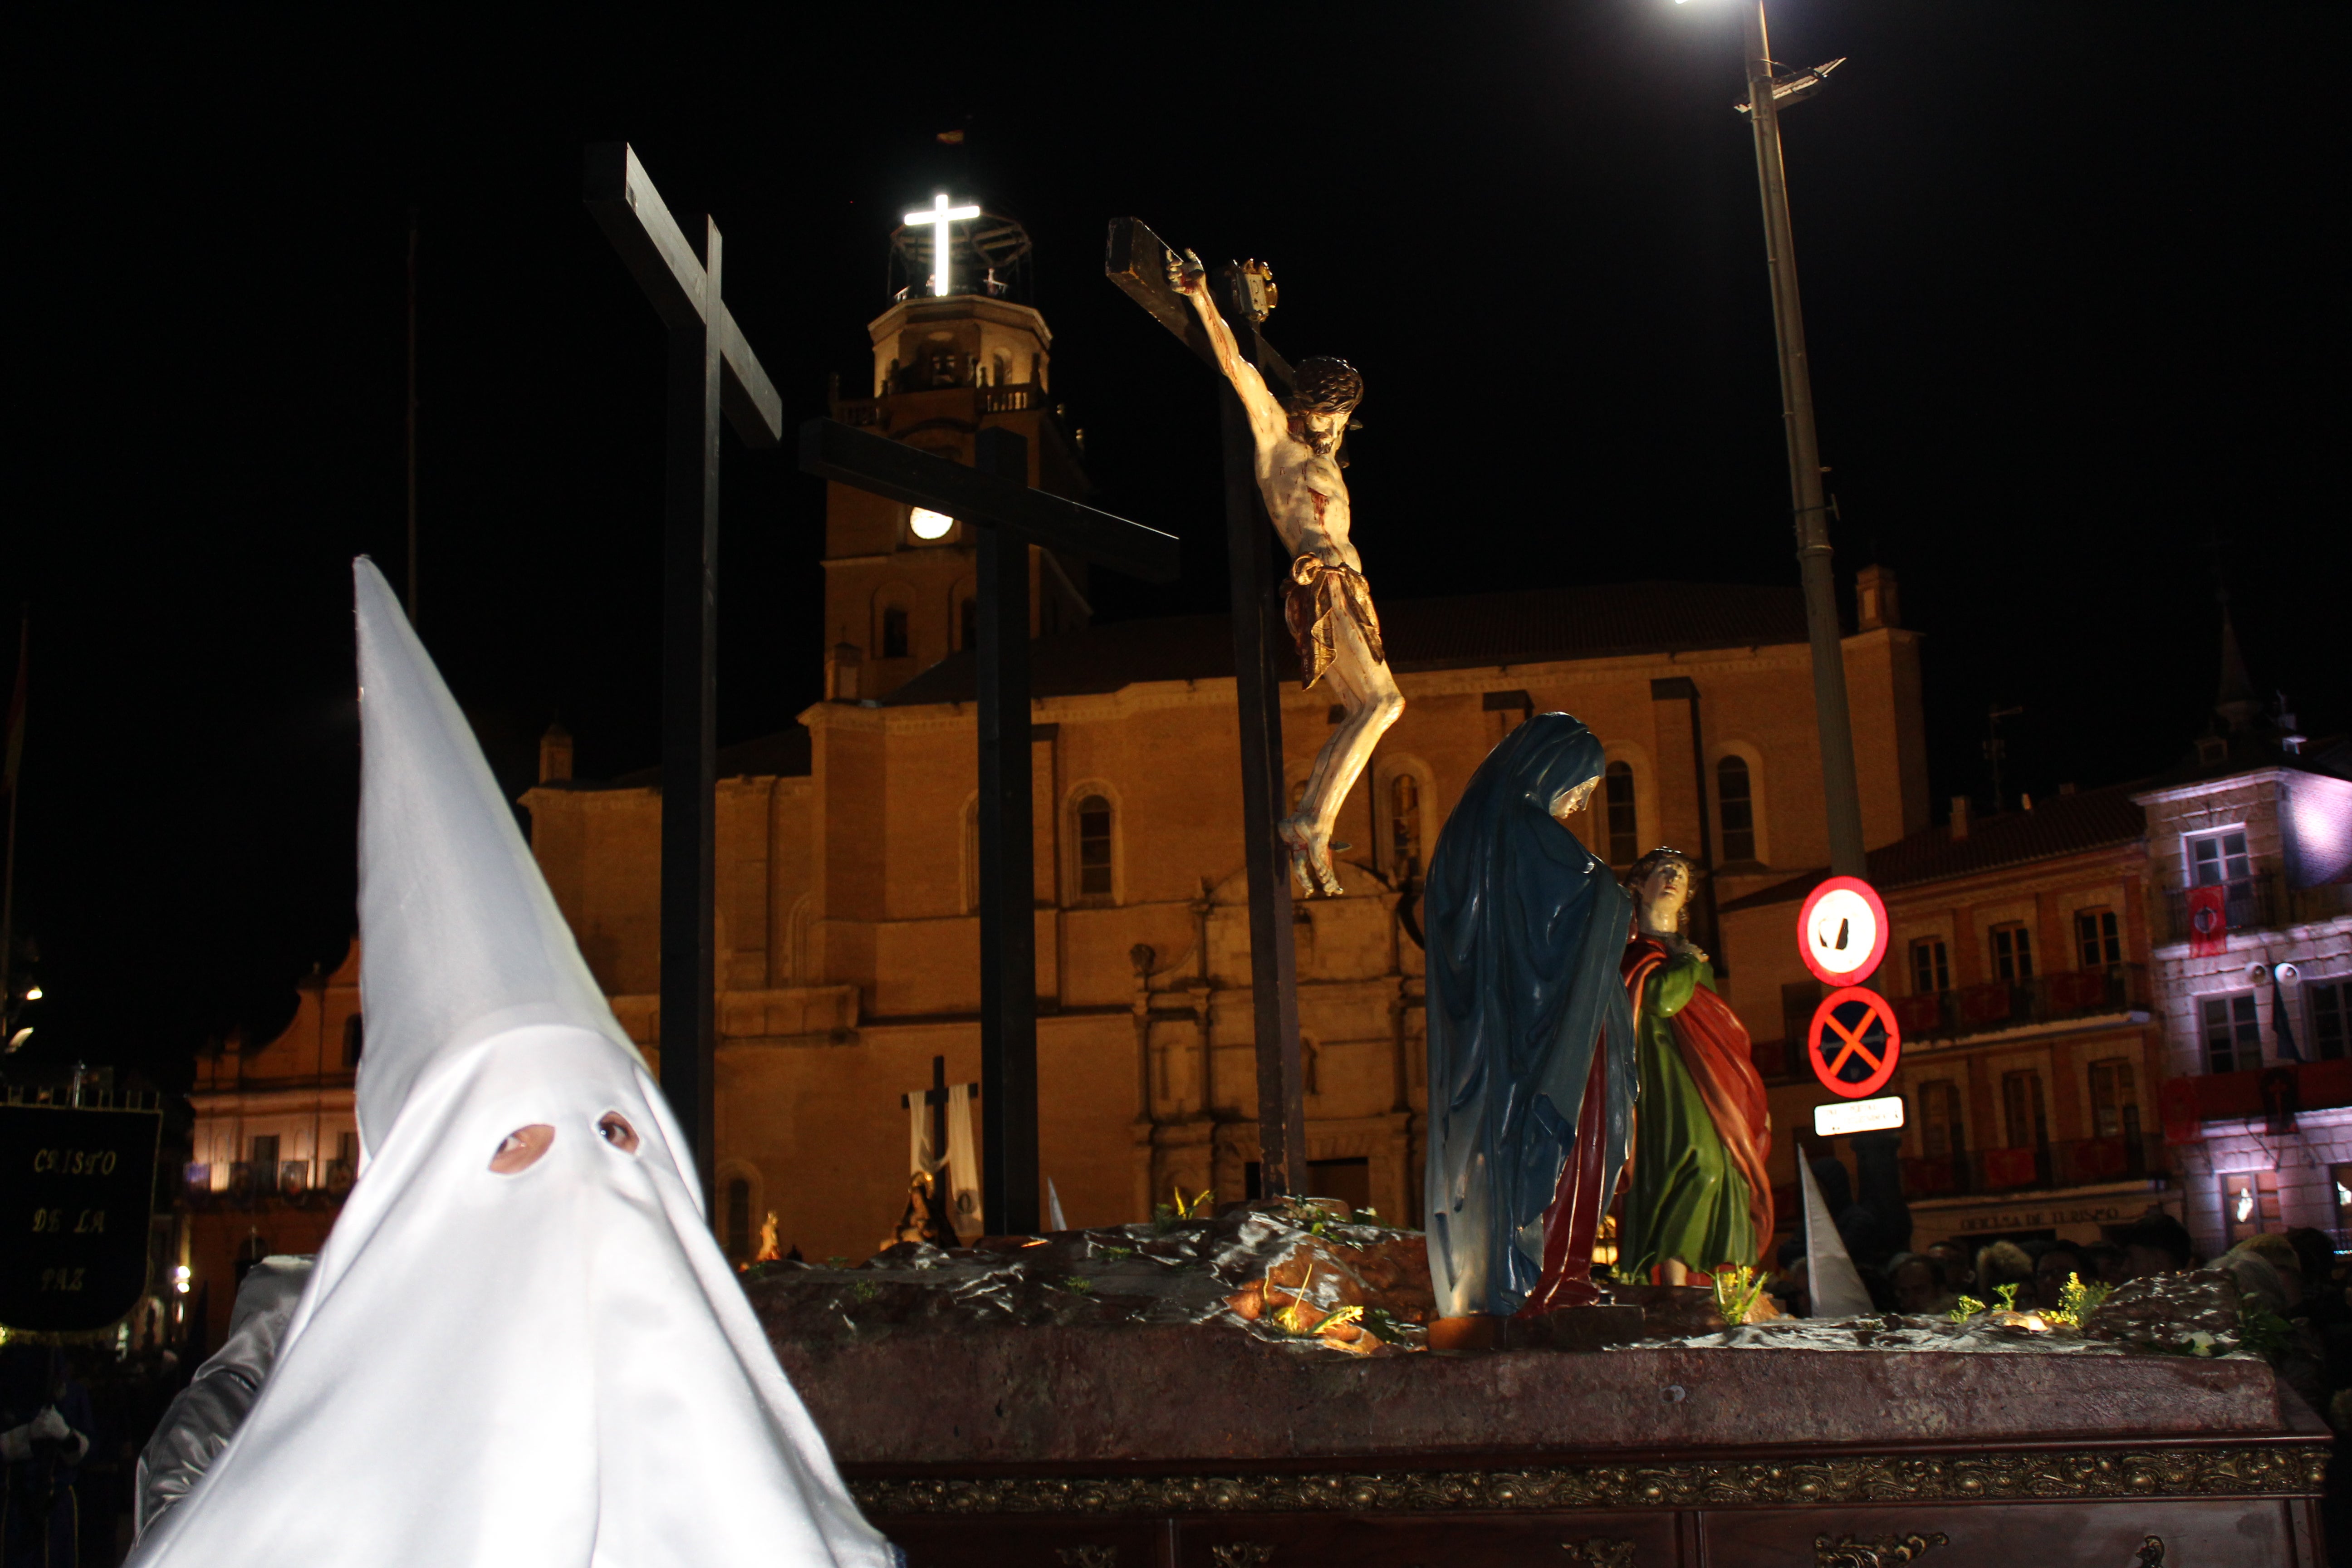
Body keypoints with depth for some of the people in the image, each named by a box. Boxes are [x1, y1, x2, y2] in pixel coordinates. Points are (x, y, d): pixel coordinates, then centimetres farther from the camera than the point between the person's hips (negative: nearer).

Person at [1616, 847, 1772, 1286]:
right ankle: (1675, 1290, -27)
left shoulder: (1691, 950, 29)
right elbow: (1663, 998, -9)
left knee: (1721, 1166, -4)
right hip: (1663, 1067, -8)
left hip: (1707, 1069, 8)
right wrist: (1690, 963, 3)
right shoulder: (1630, 947, 5)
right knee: (1694, 1157, -25)